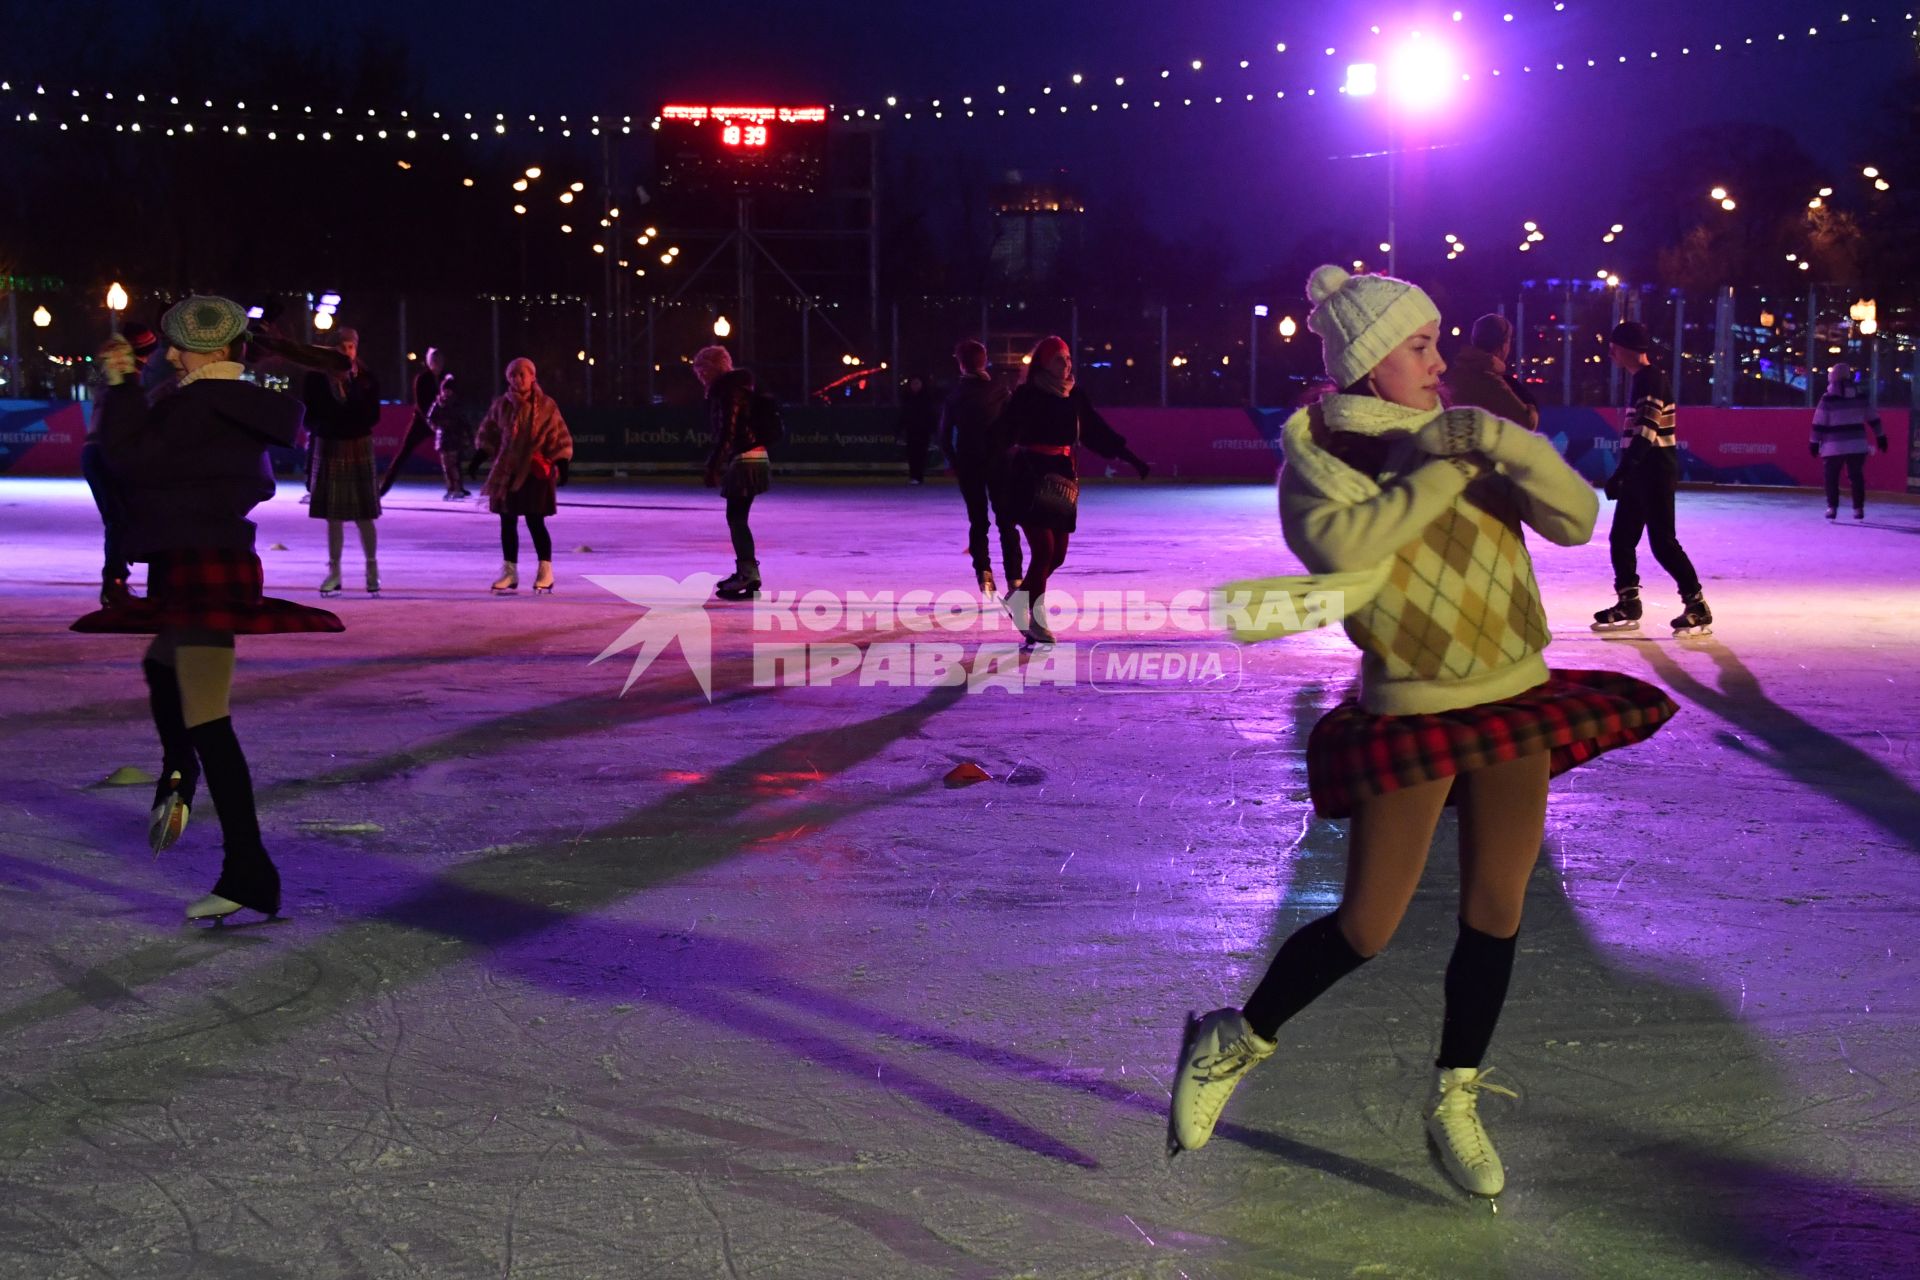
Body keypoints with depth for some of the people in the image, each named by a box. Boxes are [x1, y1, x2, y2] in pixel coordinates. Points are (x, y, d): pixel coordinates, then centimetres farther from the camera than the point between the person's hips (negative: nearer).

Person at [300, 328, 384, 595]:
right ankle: (334, 571, 10)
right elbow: (310, 417, -2)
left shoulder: (367, 378, 0)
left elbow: (372, 415, -3)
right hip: (328, 448, 1)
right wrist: (351, 417, -10)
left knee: (363, 515, -1)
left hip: (359, 448, -1)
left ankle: (372, 570, 8)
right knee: (333, 515, 4)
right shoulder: (317, 378, -1)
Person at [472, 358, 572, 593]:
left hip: (535, 472, -4)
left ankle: (546, 572, 6)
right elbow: (489, 432, 13)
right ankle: (509, 572, 15)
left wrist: (561, 464, -9)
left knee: (535, 522, -4)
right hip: (506, 471, 4)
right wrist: (478, 457, 4)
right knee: (507, 522, 6)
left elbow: (559, 436, -2)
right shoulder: (501, 405, 5)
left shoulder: (546, 406, -4)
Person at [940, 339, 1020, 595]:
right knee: (1006, 521, 4)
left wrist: (954, 463, 10)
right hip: (998, 462, -1)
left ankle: (983, 571, -3)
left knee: (978, 521, 11)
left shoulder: (955, 394, -3)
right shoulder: (1000, 391, -5)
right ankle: (1014, 578, -3)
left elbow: (945, 435, 0)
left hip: (968, 463, 1)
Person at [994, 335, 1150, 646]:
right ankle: (1035, 619, 0)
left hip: (1062, 479, 6)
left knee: (1057, 554, 6)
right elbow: (1004, 434, -9)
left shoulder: (1074, 397, 9)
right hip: (1030, 477, -6)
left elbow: (1097, 431, 13)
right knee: (1044, 549, -10)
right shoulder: (1026, 395, -7)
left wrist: (1130, 458, 11)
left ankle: (1020, 600, 28)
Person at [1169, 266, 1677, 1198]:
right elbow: (1340, 541, -29)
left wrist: (1507, 447, -18)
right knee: (1367, 927, -4)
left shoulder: (1462, 440, 7)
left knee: (1495, 912, 7)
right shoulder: (1320, 449, -7)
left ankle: (1455, 1103, 24)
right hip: (1411, 719, -5)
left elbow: (1577, 519, -2)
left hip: (1515, 703, 5)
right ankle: (1234, 1042, 20)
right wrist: (1443, 475, -20)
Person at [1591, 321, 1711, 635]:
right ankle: (1628, 604, 19)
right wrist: (1624, 472, 24)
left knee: (1662, 541, -10)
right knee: (1621, 537, 12)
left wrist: (1620, 472, -26)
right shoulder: (1642, 379, 15)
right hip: (1642, 471, 10)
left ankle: (1697, 606, -6)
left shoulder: (1651, 379, -16)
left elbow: (1646, 433, -25)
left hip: (1655, 471, -10)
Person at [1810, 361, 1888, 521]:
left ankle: (1832, 507, 1)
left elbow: (1819, 424, -6)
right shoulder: (1860, 398, 4)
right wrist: (1880, 436, 19)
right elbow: (1873, 419, 10)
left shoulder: (1827, 400, -7)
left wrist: (1814, 442, 2)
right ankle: (1858, 508, 11)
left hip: (1833, 446, -3)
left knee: (1831, 477, 7)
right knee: (1856, 476, 12)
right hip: (1857, 445, 3)